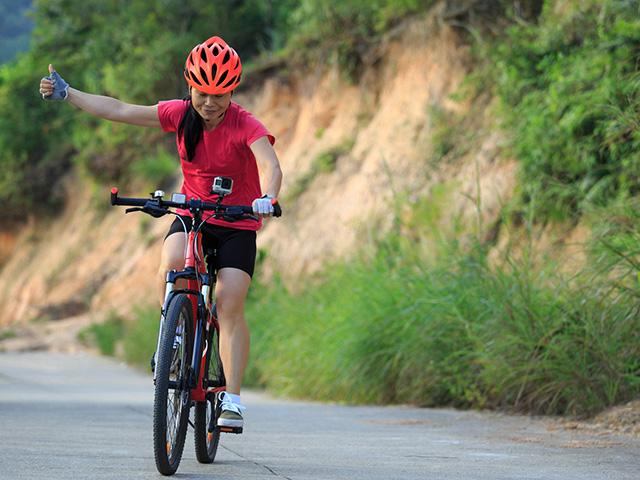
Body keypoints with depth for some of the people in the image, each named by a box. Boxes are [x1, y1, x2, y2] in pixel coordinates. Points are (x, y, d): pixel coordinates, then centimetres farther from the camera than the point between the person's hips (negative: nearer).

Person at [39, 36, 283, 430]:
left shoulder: (245, 126, -18)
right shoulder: (180, 114, -6)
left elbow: (270, 165, -34)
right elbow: (120, 111, 0)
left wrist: (267, 198, -55)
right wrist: (66, 94, 0)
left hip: (237, 226, -3)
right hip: (190, 216, 3)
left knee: (230, 304, -17)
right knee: (171, 265, -30)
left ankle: (232, 399, -15)